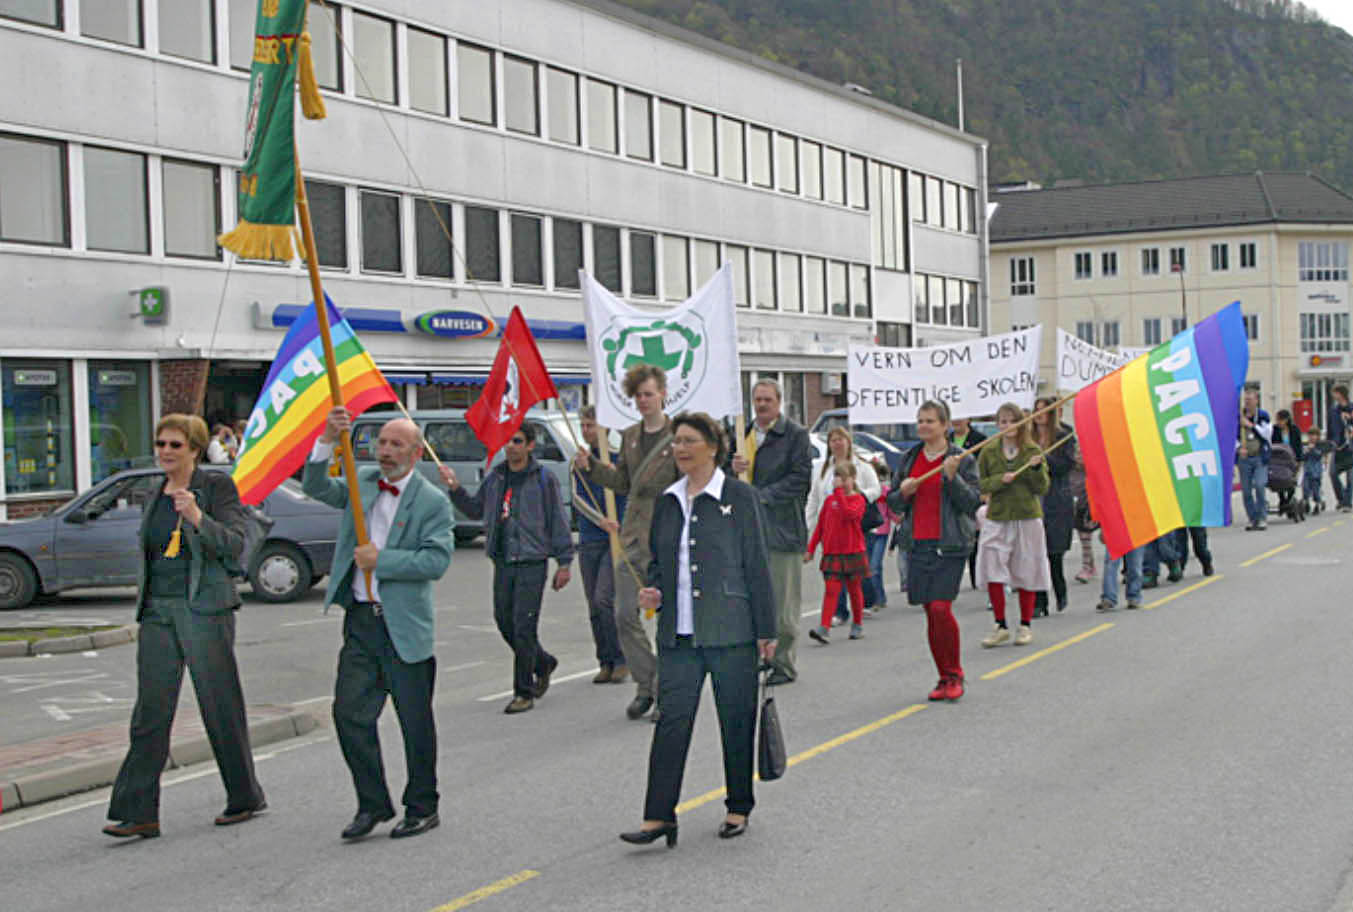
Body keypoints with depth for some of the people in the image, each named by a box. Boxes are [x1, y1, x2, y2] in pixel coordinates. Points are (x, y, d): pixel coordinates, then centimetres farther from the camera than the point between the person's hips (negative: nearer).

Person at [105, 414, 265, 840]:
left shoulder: (217, 486, -3)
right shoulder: (155, 496, 16)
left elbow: (235, 545, -14)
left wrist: (197, 517, -28)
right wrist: (144, 601, 19)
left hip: (203, 609, -5)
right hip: (157, 612, 6)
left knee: (221, 707, 2)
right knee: (151, 710, 0)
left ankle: (245, 798, 16)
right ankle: (138, 812, 1)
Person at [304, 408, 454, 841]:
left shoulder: (433, 501, -6)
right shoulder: (362, 483, 9)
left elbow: (437, 561, -15)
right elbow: (315, 487, -4)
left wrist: (381, 559, -19)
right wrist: (328, 441, -17)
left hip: (405, 626, -4)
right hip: (361, 621, 5)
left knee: (415, 722, 5)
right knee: (349, 713, 3)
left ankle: (422, 808, 20)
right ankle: (373, 804, 18)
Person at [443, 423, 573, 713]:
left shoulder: (544, 479, -5)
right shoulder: (495, 477, 9)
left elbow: (558, 521, -3)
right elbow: (475, 510, 20)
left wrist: (564, 562, -4)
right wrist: (456, 490, 4)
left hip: (532, 562, -6)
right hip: (502, 562, 6)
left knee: (523, 626, -7)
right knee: (504, 622, 10)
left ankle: (524, 692, 3)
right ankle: (543, 662, 35)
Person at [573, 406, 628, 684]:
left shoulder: (618, 457, -1)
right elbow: (577, 497, 1)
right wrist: (600, 520, -13)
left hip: (616, 538, -4)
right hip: (588, 541, 4)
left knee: (604, 599, -14)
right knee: (594, 605, 5)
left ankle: (620, 660, -2)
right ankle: (605, 662, 14)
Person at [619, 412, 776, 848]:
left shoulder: (739, 497, -4)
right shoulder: (667, 502, 11)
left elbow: (757, 563, -4)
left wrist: (766, 630, -5)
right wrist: (653, 592, 0)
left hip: (730, 630, -4)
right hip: (678, 632, 4)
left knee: (736, 721, 6)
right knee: (672, 718, -3)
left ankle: (738, 808, 22)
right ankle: (659, 816, -2)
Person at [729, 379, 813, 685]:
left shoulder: (795, 435, -1)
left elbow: (801, 479, -9)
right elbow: (724, 478, 19)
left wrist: (763, 495, -16)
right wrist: (733, 469, -4)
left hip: (780, 529, -5)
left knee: (781, 601, -2)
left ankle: (783, 665, 7)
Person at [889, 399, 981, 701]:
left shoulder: (963, 459, 0)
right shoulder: (909, 459, 13)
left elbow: (973, 502, -6)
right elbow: (893, 504, 17)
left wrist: (952, 476, -18)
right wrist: (903, 492, -4)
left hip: (949, 545, -4)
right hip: (917, 544, 5)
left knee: (941, 608, -14)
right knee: (930, 613, 5)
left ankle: (954, 675, 3)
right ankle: (944, 677, 14)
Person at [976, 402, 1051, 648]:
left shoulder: (1033, 451, 1)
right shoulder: (988, 453, 4)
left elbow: (1043, 489, -1)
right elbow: (981, 485, 4)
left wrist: (1037, 468, -19)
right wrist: (1000, 480, -14)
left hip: (1028, 518, -1)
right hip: (997, 519, 1)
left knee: (1026, 573, 4)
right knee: (992, 572, -6)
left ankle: (1026, 625, 19)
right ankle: (1000, 626, 7)